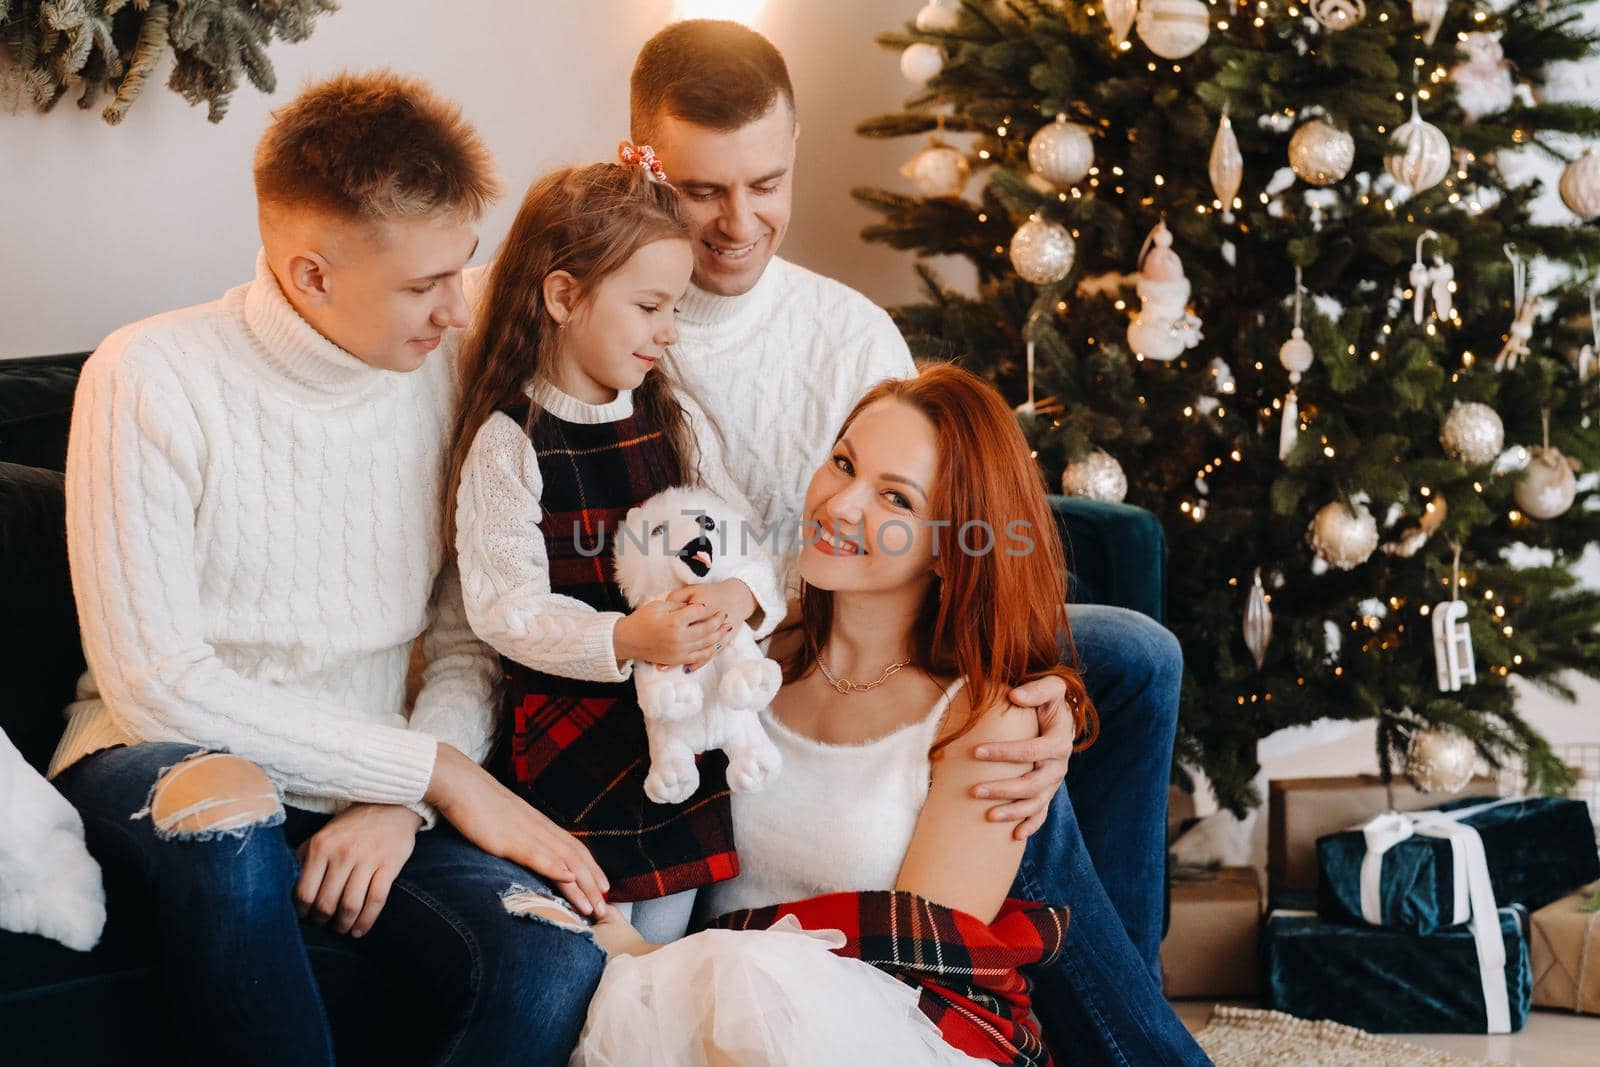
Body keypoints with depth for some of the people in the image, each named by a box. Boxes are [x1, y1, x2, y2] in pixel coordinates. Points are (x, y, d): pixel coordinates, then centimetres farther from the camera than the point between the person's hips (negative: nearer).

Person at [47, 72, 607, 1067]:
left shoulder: (445, 380, 2)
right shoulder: (151, 378, -11)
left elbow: (470, 645, 4)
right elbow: (154, 684, -16)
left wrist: (402, 800, -16)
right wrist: (436, 770, -17)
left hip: (372, 781, 3)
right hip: (160, 762, -2)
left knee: (558, 960, -28)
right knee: (227, 810, -40)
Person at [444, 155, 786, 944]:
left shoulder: (671, 425, 7)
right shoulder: (507, 444, -12)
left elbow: (751, 540, 4)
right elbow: (506, 607, -18)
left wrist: (737, 596, -20)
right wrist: (624, 639, -33)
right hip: (568, 722, -5)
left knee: (667, 923, 10)